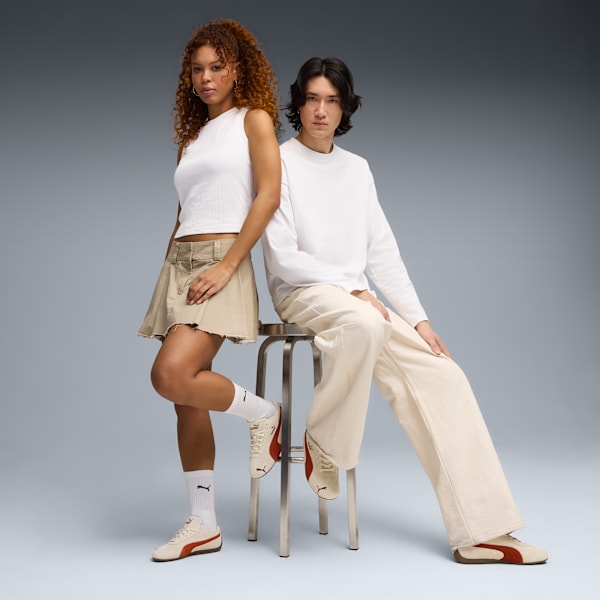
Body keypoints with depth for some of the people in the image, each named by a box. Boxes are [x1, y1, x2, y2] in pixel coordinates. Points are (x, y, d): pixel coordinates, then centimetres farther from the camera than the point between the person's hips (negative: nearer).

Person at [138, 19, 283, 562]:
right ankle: (203, 525, 12)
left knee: (172, 377, -25)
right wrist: (170, 269, 14)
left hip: (223, 260, -7)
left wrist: (226, 266, -16)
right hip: (178, 262, 7)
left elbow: (269, 195, -9)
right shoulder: (192, 136, 22)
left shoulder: (254, 118, 4)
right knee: (187, 398, 4)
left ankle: (263, 414, 1)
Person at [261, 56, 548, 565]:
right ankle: (323, 448, -14)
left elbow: (382, 252, 12)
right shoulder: (280, 163, 1)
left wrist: (419, 319, 2)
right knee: (364, 325, -39)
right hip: (301, 294, -5)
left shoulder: (357, 168, 17)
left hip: (359, 300, 5)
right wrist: (354, 289, -14)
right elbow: (282, 257, -8)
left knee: (444, 376, -12)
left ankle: (480, 532, -11)